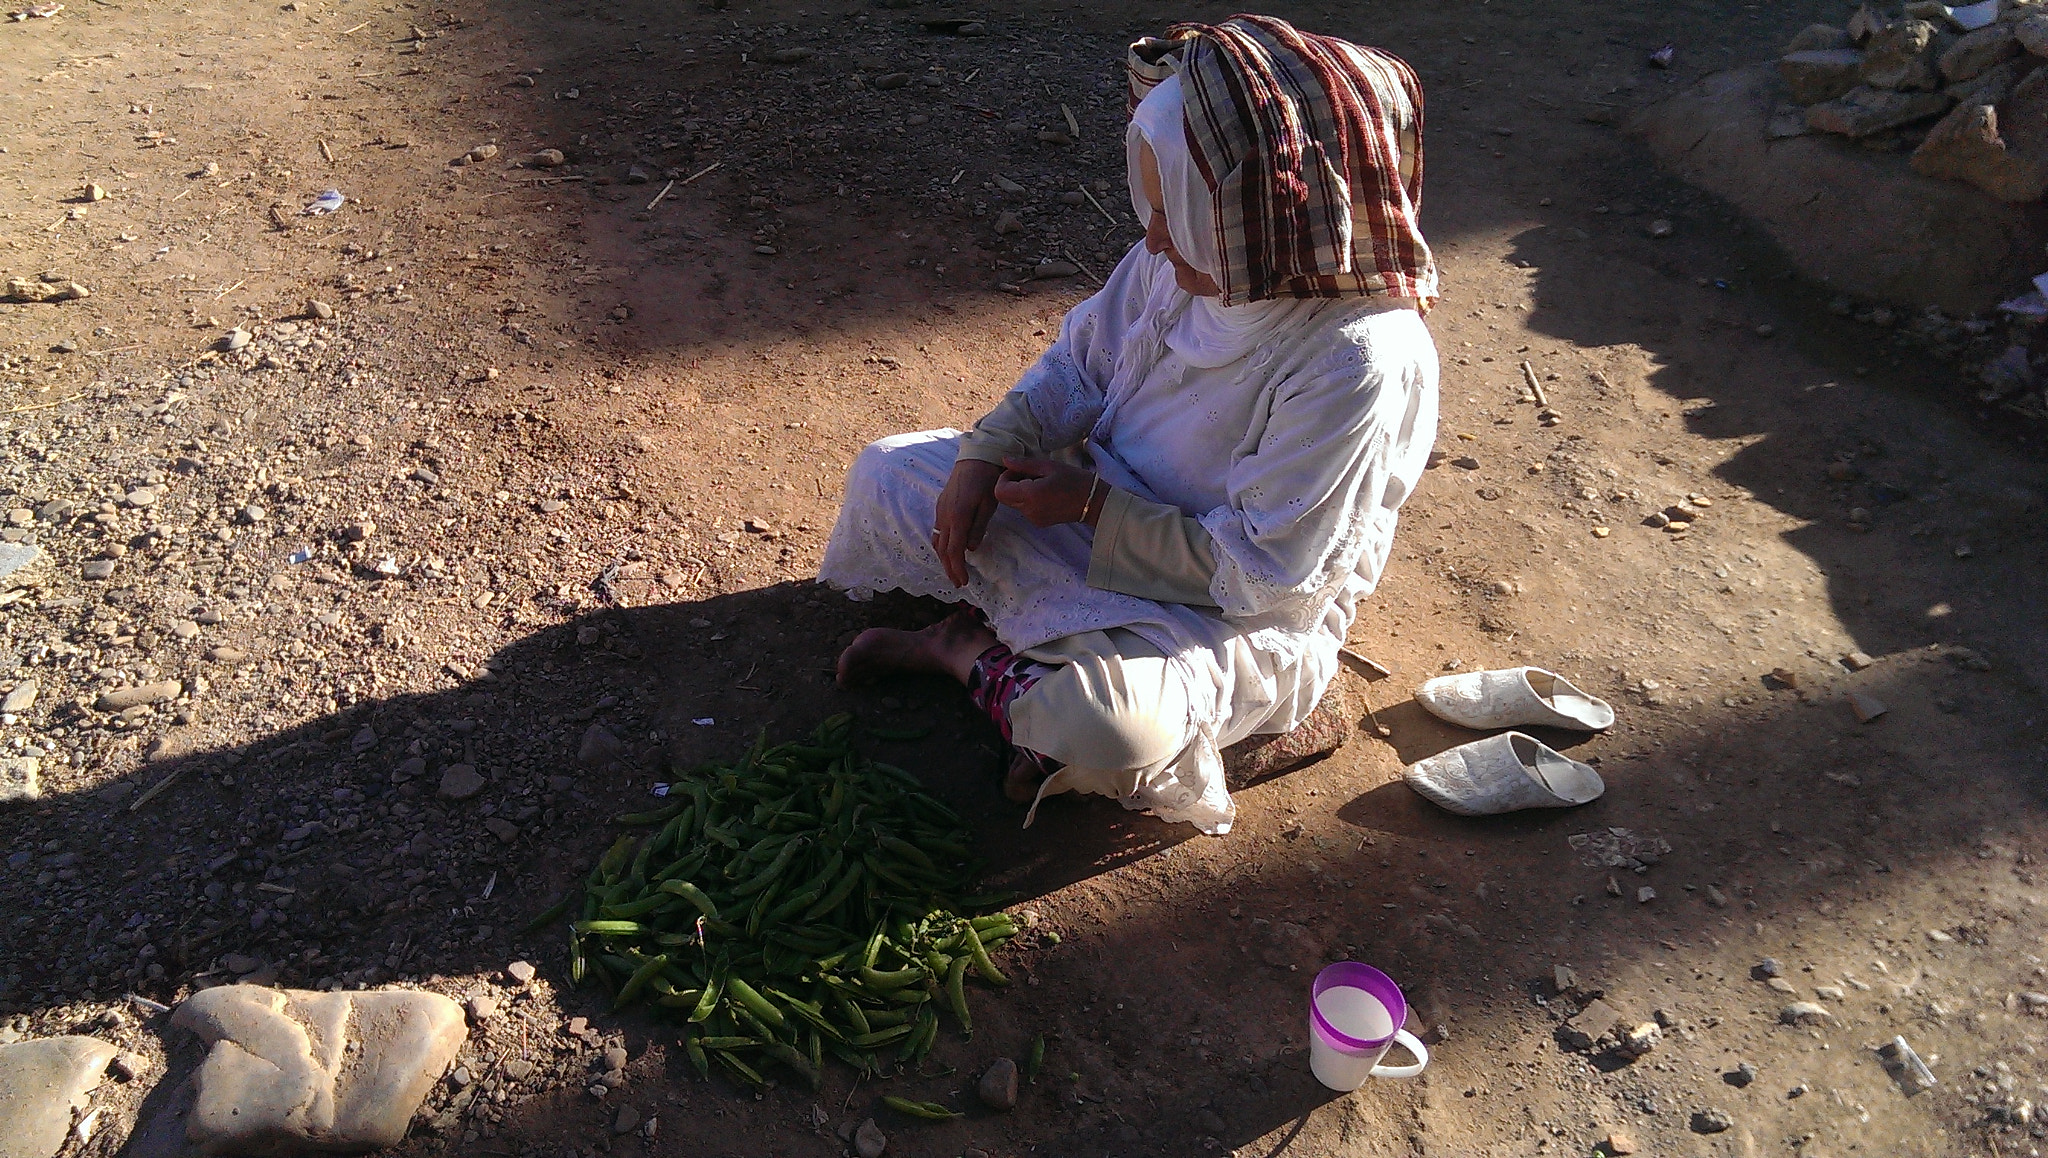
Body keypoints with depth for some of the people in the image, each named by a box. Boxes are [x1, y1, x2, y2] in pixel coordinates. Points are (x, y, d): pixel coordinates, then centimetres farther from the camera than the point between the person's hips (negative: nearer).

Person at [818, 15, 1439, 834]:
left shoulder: (1359, 366, -32)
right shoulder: (1188, 255, -13)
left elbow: (1261, 573, -26)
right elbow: (1080, 362, 3)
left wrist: (1093, 503, -23)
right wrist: (984, 459, -13)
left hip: (1247, 614, -6)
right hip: (1107, 505, 6)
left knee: (1100, 723, -36)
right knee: (889, 474, 1)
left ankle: (971, 652, -4)